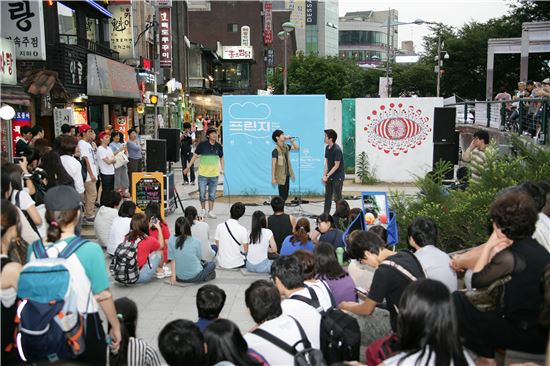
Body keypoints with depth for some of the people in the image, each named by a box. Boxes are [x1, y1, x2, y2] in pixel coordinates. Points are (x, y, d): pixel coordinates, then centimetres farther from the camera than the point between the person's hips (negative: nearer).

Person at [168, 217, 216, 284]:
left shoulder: (171, 240, -8)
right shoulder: (195, 242, -11)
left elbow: (172, 259, -7)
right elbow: (199, 258, 0)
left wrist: (173, 276, -1)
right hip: (194, 277, -5)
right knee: (212, 264, 21)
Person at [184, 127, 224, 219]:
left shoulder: (219, 146, 3)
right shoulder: (202, 145, -7)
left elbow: (221, 158, 17)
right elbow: (195, 156, -2)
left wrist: (222, 169, 11)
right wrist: (188, 167, -4)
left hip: (214, 175, 2)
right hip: (203, 174, -2)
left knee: (212, 194, 9)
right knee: (202, 194, 3)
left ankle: (211, 211, 21)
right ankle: (203, 210, 22)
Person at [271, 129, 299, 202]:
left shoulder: (286, 147, 6)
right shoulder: (276, 150, -15)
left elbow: (297, 147, 15)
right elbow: (273, 165, -16)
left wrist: (291, 139, 1)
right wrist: (273, 178, -17)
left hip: (287, 175, 7)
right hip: (281, 176, -7)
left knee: (285, 196, 12)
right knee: (282, 196, -2)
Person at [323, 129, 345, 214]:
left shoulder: (337, 150, -20)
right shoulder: (327, 148, 5)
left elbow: (336, 165, -18)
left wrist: (327, 176, -17)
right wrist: (324, 175, 1)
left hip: (337, 177, -8)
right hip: (329, 176, 8)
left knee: (337, 198, -2)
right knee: (327, 196, 13)